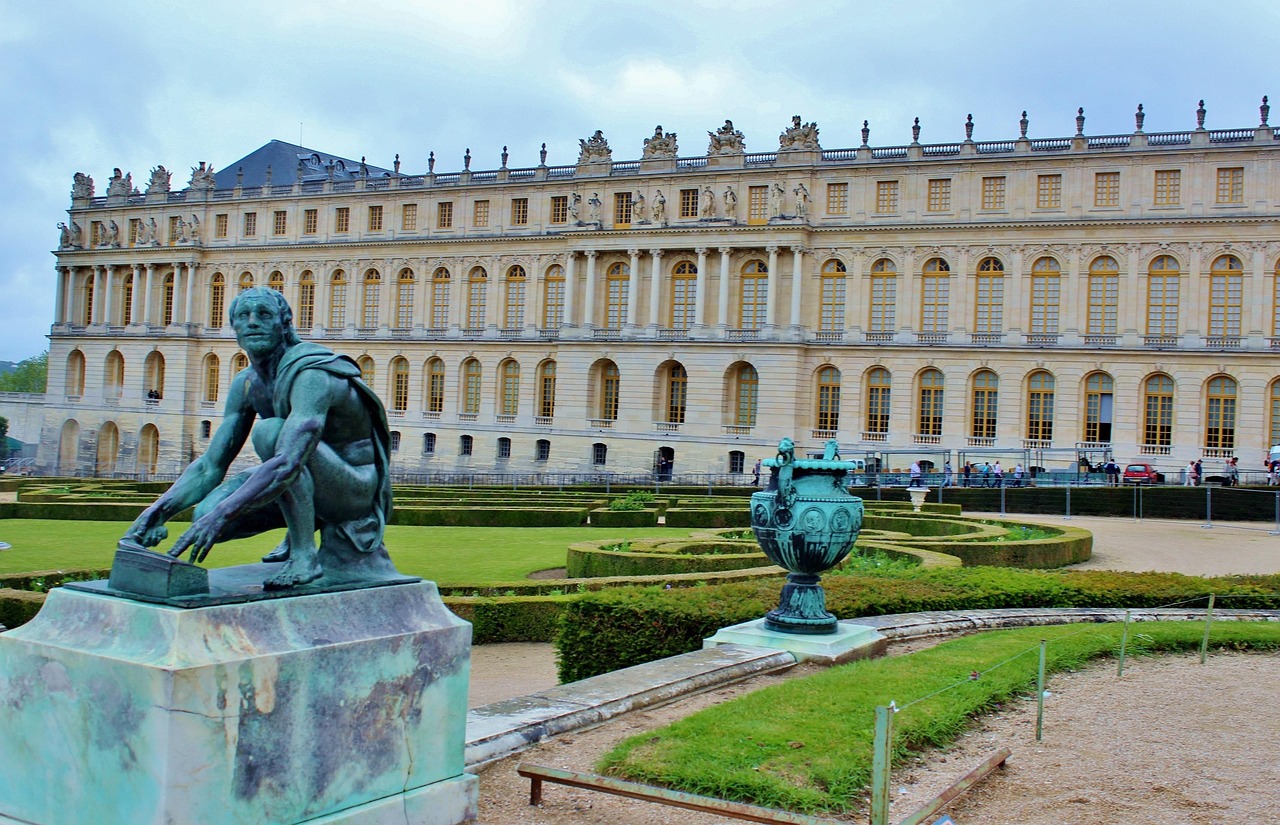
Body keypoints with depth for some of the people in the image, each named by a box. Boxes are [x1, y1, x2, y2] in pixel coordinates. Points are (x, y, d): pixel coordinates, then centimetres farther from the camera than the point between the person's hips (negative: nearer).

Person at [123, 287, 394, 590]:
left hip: (356, 488, -8)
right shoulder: (246, 384, 2)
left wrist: (222, 514, -42)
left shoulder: (311, 375, -25)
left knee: (271, 430, -32)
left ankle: (305, 555, -22)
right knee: (207, 512, -12)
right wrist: (158, 510, -12)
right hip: (310, 481, 8)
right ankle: (307, 523, 12)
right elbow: (210, 466, 4)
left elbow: (289, 464, -39)